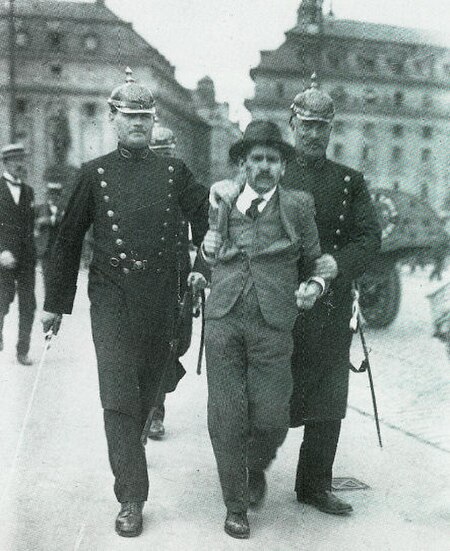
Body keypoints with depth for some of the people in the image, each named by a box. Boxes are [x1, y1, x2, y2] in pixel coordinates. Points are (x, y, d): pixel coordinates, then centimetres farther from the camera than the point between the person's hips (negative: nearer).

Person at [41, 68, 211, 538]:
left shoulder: (174, 172, 7)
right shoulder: (94, 173, 3)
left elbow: (205, 219, 14)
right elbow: (68, 240, 7)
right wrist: (55, 302, 8)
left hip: (163, 298, 2)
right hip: (113, 297, -2)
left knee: (148, 389, 15)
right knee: (119, 396, -8)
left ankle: (126, 450, 43)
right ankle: (131, 499, -2)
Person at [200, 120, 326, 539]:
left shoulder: (298, 206, 6)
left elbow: (317, 261, 14)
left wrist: (315, 286, -3)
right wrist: (207, 249, 8)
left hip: (273, 325, -1)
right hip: (223, 320, 2)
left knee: (270, 419, -3)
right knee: (226, 418, 1)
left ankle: (256, 469, 33)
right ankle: (236, 505, 20)